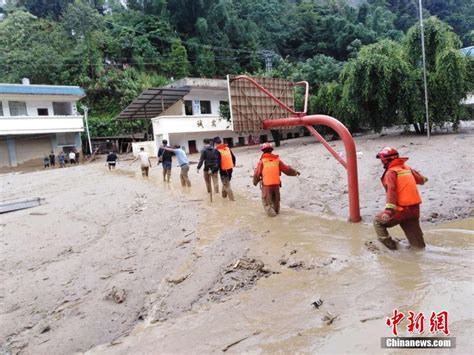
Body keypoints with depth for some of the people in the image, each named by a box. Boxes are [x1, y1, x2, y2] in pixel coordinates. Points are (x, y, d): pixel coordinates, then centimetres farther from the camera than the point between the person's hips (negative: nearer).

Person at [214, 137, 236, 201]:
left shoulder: (217, 151, -15)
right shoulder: (227, 148, 4)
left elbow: (218, 162, -24)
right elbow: (233, 157, 14)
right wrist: (233, 164, 32)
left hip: (223, 171, -7)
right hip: (230, 169, 7)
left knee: (227, 186, 2)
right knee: (225, 183, 24)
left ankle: (232, 200, 2)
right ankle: (224, 196, 39)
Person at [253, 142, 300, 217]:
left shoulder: (262, 161, -3)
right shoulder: (277, 160, 6)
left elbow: (257, 173, -2)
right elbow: (286, 169, 12)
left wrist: (255, 182, 16)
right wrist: (295, 172, 28)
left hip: (266, 184, -3)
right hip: (276, 184, 4)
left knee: (266, 201, 8)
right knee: (276, 199, 23)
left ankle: (270, 211, -9)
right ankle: (276, 210, 38)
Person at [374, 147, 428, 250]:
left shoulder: (391, 172, -11)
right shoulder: (407, 168, 11)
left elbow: (391, 190, -24)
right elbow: (419, 178, 27)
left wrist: (389, 210, -32)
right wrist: (424, 179, 53)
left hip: (401, 209, -7)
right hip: (415, 209, 7)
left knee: (378, 221, 9)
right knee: (413, 233, 19)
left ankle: (389, 244, 7)